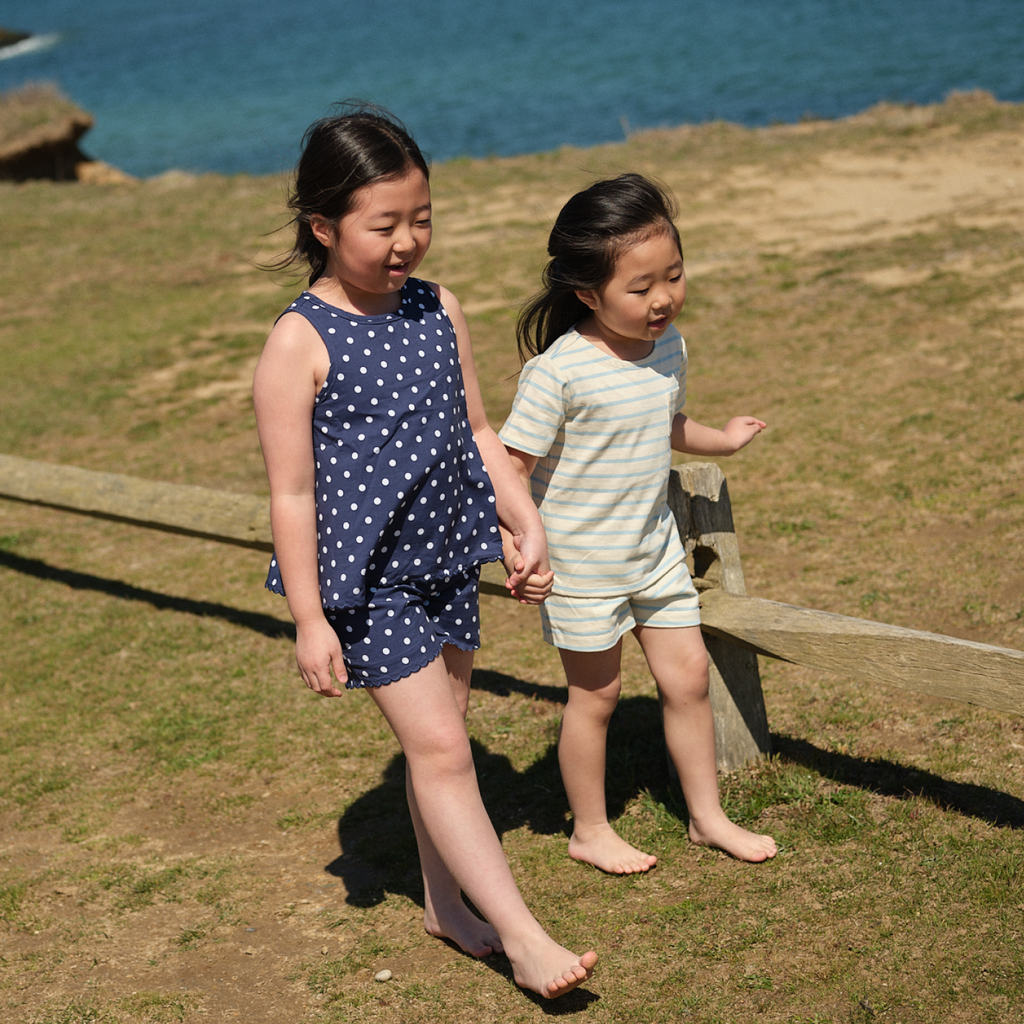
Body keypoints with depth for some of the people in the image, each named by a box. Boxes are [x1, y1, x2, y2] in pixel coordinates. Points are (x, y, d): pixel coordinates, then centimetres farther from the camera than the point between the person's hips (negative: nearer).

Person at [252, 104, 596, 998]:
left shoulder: (438, 311, 2)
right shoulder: (301, 343, -16)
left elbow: (476, 431, 12)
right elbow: (292, 493, -14)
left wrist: (526, 526, 7)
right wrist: (309, 619, -13)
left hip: (444, 561, 6)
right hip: (366, 579, -6)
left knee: (443, 738, 15)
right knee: (439, 747, -6)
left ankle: (447, 904, 32)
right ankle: (524, 937, 0)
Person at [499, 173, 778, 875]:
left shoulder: (669, 345, 0)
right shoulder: (558, 370, -24)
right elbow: (513, 462, -20)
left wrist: (720, 441, 30)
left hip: (655, 547, 6)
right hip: (580, 561, -6)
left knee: (688, 675, 10)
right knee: (596, 694, 7)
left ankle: (708, 816, 27)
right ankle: (590, 831, 27)